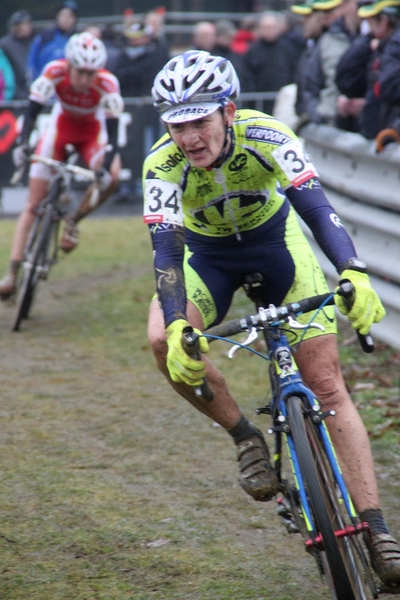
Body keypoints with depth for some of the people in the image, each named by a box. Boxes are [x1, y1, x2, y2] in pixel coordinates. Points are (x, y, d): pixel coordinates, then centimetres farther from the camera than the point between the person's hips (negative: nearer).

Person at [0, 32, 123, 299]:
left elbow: (112, 134, -29)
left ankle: (74, 221, -4)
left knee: (111, 177, -32)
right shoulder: (55, 72, -29)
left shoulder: (107, 84, -30)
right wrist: (23, 144, -44)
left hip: (92, 131, 0)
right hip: (61, 126, 0)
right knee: (34, 204, -6)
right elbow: (32, 111, -27)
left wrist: (106, 169, -44)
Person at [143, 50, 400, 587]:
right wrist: (177, 326, -52)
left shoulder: (266, 136, -31)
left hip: (275, 238, -1)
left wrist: (354, 275, -57)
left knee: (327, 381, -11)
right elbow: (166, 249, -35)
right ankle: (245, 438, -4)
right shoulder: (162, 165, -29)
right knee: (165, 342, -29)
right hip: (208, 254, 1)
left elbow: (316, 207, -40)